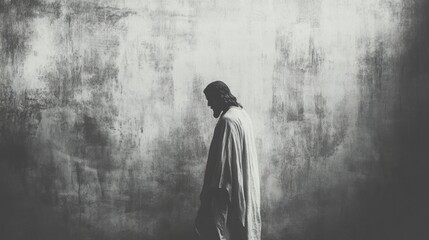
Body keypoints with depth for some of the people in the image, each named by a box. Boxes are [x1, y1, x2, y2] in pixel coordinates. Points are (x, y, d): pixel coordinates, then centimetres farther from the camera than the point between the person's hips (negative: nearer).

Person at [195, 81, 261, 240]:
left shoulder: (227, 120, -18)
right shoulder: (243, 115, 12)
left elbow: (223, 158, -21)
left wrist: (217, 188, -17)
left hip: (232, 187, -10)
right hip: (247, 186, 10)